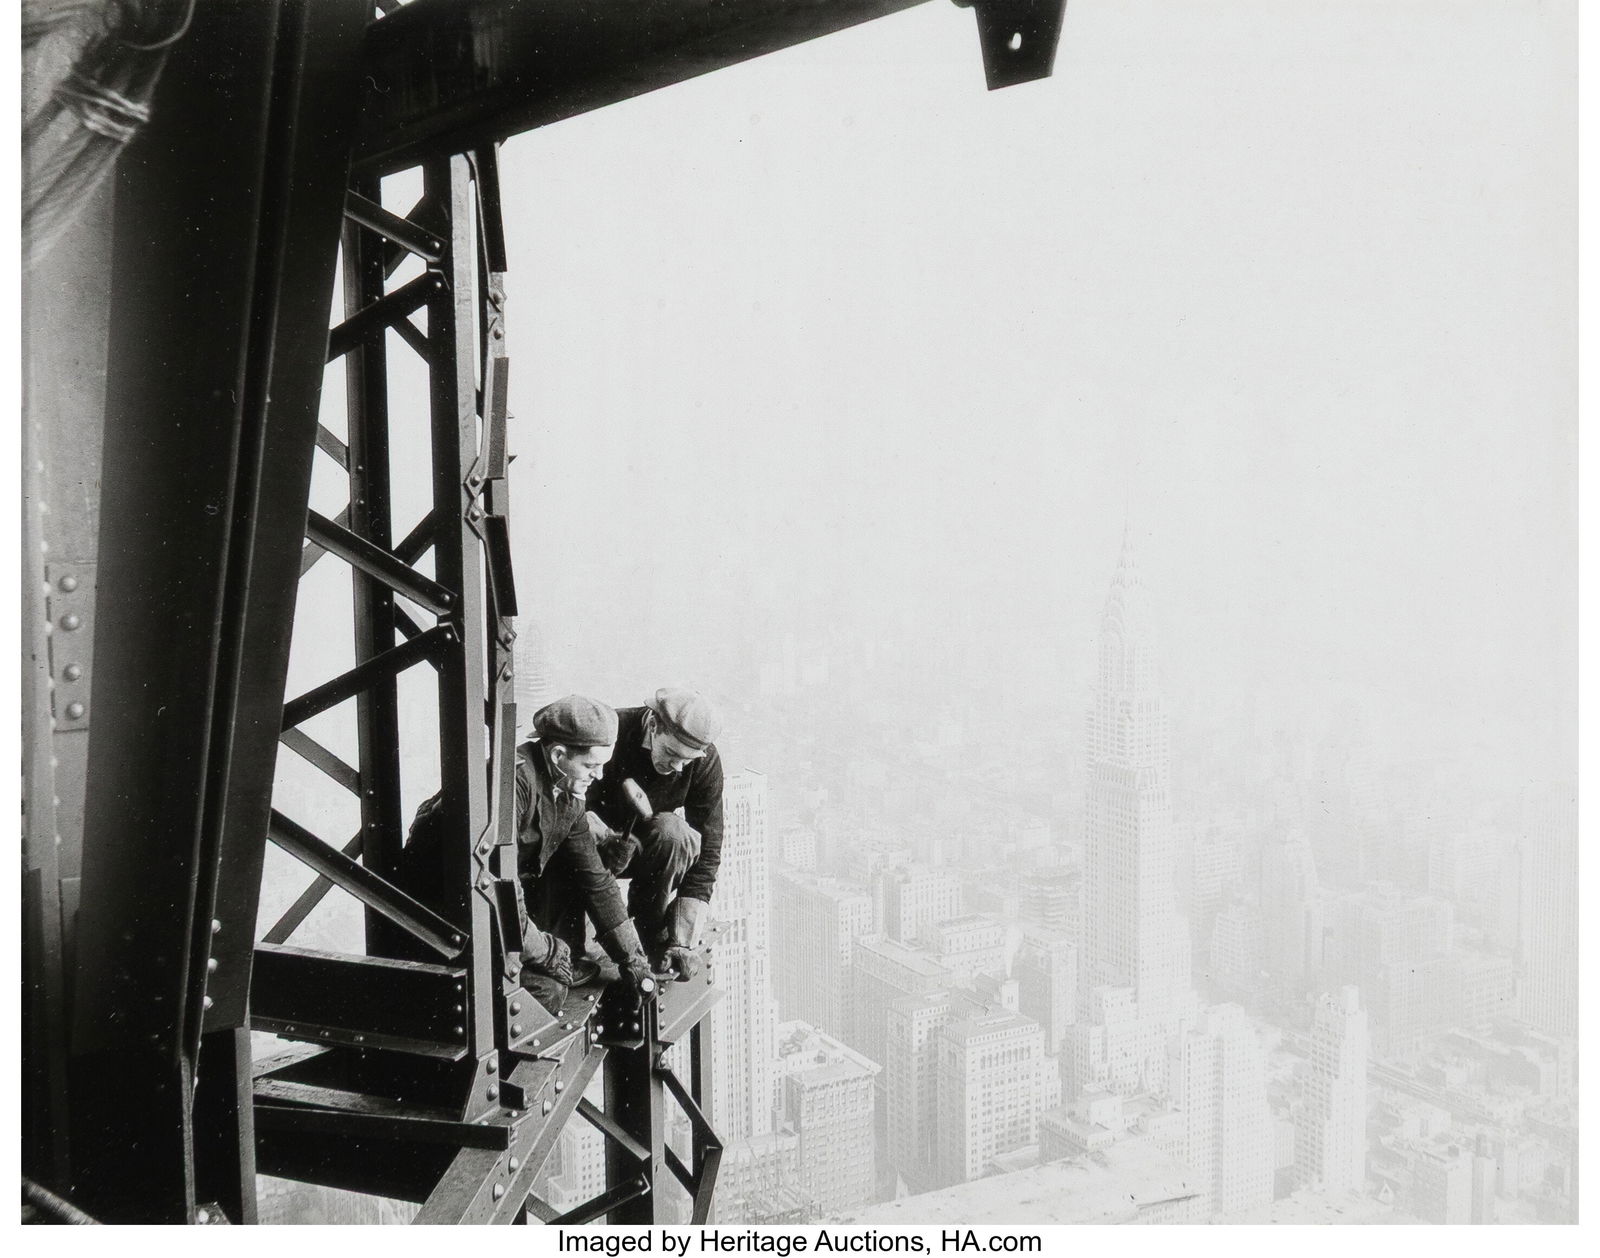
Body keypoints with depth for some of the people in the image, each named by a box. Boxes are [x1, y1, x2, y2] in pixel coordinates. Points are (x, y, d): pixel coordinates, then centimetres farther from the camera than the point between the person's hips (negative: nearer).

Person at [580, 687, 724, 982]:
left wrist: (682, 942, -26)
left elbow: (706, 851, -20)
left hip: (648, 849, 1)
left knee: (672, 832, -32)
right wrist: (607, 839, -46)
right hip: (597, 839, -1)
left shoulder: (706, 760, -20)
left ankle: (653, 931, -11)